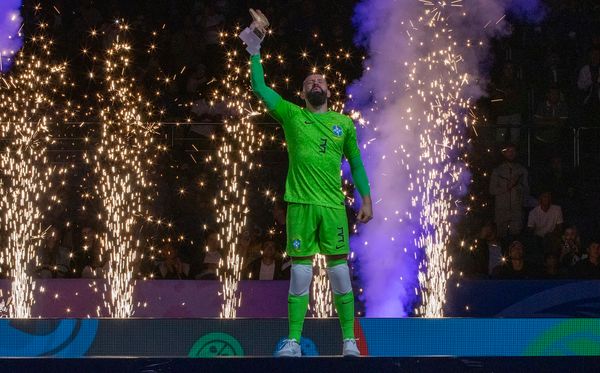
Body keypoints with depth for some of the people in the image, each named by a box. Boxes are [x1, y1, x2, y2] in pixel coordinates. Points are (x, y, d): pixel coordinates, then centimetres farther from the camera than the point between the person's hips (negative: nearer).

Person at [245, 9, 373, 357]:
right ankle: (294, 341, 2)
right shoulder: (292, 115, 9)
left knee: (340, 271, -1)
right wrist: (255, 51, -1)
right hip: (300, 205, 0)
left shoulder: (344, 124, 11)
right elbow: (260, 88, 4)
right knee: (300, 274, -1)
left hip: (333, 206, 0)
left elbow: (356, 163, 15)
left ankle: (349, 340, 4)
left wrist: (366, 199, 8)